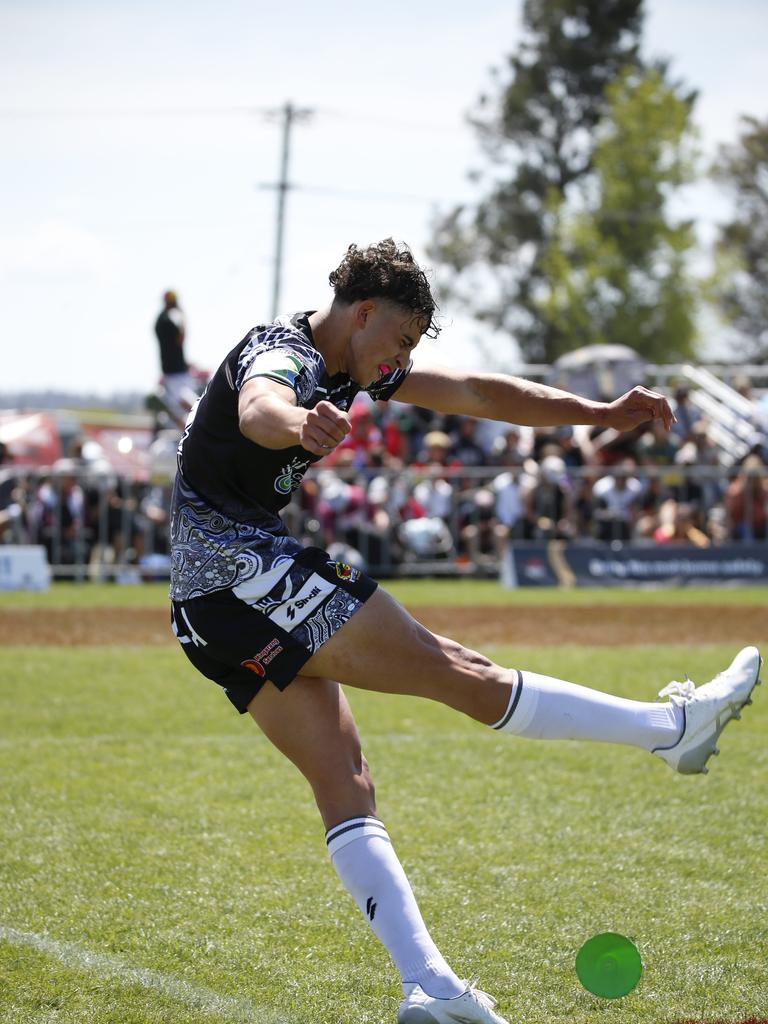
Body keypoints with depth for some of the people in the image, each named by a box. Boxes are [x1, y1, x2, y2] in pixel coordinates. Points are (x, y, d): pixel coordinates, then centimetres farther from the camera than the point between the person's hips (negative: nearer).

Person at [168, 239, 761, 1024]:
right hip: (245, 569, -11)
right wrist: (299, 424, -65)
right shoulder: (282, 355, -14)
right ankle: (675, 728, -8)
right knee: (456, 672, -9)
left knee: (343, 783, 1)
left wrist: (599, 414, 14)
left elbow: (474, 394, 19)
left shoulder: (354, 366, 15)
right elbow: (256, 408, -40)